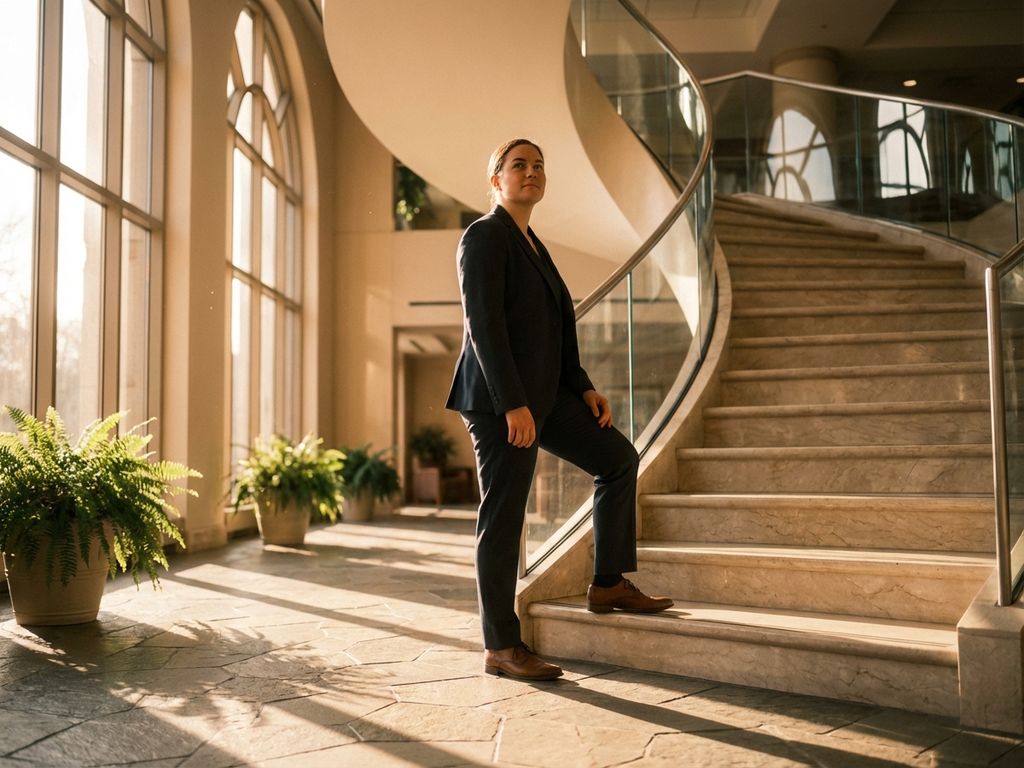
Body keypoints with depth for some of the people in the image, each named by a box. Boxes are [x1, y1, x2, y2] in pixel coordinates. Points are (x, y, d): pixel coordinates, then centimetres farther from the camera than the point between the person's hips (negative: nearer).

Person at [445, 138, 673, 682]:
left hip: (543, 392, 9)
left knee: (618, 458, 9)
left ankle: (608, 586, 16)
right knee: (504, 515, -4)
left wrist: (584, 388, 12)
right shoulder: (484, 236, -8)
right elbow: (484, 324, -18)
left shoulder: (531, 244, 20)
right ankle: (500, 647, 6)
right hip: (500, 397, -9)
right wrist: (513, 405, -24)